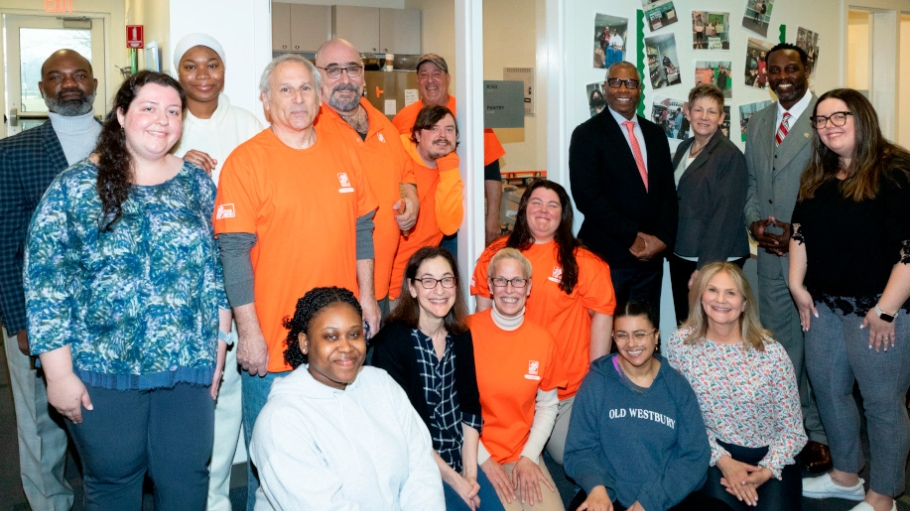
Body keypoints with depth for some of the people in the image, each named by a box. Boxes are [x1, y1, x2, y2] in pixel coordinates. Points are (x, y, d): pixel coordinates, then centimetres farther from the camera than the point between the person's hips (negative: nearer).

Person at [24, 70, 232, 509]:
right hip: (102, 373, -2)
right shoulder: (74, 188, -5)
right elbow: (46, 283, -7)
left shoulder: (197, 184, 6)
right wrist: (59, 374, -9)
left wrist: (218, 346, 7)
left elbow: (215, 269, 10)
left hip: (188, 367, 3)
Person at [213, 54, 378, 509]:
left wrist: (366, 295, 11)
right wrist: (248, 330, -14)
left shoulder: (343, 155, 6)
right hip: (272, 341, -4)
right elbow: (234, 252, -12)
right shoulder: (247, 160, -9)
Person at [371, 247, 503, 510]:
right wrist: (453, 479, -14)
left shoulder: (462, 336, 4)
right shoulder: (392, 341, -13)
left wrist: (470, 472, -4)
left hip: (461, 459, 5)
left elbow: (470, 407, 6)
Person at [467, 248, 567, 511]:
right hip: (477, 457, -3)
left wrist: (529, 456, -2)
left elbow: (547, 405, 9)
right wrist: (484, 460, -8)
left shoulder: (543, 339, 0)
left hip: (524, 456, 3)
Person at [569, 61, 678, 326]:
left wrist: (662, 238, -4)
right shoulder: (587, 134, -3)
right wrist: (633, 237, -13)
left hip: (651, 255, 5)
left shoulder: (655, 134, 14)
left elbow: (668, 191, 12)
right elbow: (587, 196, -12)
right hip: (608, 255, -5)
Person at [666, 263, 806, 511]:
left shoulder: (771, 352, -12)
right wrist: (722, 460, -13)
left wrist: (767, 471, -18)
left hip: (770, 456, 0)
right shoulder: (681, 343, -9)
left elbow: (791, 426, -5)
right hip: (715, 454, 0)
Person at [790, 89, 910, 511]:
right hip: (824, 305, 8)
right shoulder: (816, 178, 10)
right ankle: (845, 476, 36)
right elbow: (800, 232, 17)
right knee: (828, 390, 17)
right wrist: (798, 286, 8)